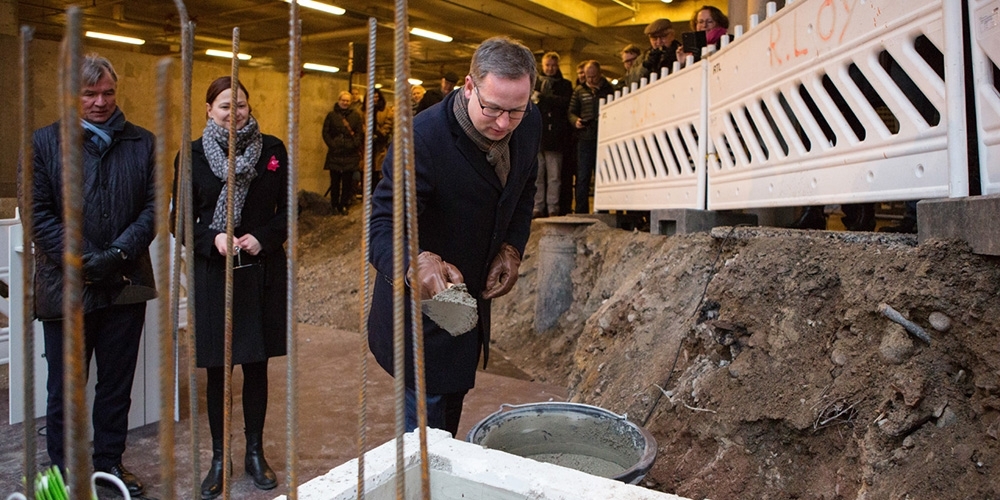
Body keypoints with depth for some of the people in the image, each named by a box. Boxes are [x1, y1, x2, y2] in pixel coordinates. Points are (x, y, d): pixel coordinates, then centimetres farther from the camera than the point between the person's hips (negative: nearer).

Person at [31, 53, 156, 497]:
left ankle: (110, 462, 28)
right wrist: (82, 261, -14)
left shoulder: (142, 143, 7)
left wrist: (119, 253, -12)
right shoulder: (45, 142, 2)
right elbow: (39, 211, -4)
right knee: (65, 387, 10)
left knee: (117, 383, 13)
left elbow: (154, 206, 1)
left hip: (125, 284, 2)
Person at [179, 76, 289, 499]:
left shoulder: (272, 150, 2)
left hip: (262, 271, 1)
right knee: (217, 370, 7)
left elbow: (287, 209, 4)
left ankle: (255, 452, 26)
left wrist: (264, 238, -12)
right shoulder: (194, 155, 1)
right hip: (212, 274, 0)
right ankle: (219, 459, 24)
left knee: (256, 367, 10)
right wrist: (213, 238, -15)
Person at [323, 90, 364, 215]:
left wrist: (354, 144, -10)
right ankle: (334, 205, 12)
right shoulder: (331, 115, 6)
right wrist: (332, 144, -9)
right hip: (335, 154, -1)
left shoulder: (356, 115, 9)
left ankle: (344, 205, 14)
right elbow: (325, 132, 3)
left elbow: (359, 133, 4)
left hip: (350, 154, 1)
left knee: (347, 181, 4)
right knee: (335, 180, 1)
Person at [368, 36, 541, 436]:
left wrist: (512, 248, -7)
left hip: (474, 296, 7)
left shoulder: (529, 124, -10)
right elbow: (382, 227, -33)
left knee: (451, 409, 25)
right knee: (427, 427, 2)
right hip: (422, 303, -6)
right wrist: (418, 262, -54)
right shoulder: (421, 137, -31)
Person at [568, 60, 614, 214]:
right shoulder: (579, 91, 14)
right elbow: (571, 112, 14)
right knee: (582, 177, 1)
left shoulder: (610, 89, 8)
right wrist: (575, 121, -8)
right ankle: (581, 212, 6)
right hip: (585, 138, 2)